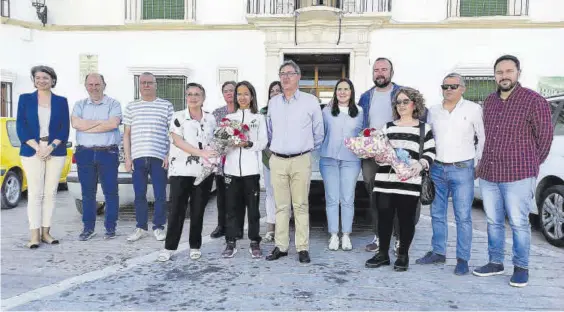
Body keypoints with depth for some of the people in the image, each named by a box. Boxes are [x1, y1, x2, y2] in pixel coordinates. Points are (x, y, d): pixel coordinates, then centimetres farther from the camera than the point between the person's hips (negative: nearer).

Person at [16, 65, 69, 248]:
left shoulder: (61, 101, 9)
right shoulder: (25, 99, 8)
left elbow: (64, 129, 2)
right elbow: (21, 127, 1)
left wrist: (50, 147, -11)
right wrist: (37, 147, -12)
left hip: (56, 152, 1)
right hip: (32, 151, -1)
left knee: (50, 192, 3)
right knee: (35, 192, -4)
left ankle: (45, 232, 10)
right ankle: (34, 235, -1)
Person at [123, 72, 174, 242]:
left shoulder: (166, 106, 7)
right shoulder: (131, 107, 13)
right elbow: (127, 133, 12)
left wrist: (169, 155, -4)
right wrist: (127, 157, 4)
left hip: (159, 157, -2)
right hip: (138, 157, 2)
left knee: (160, 195, 2)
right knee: (139, 195, 6)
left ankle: (158, 227, 14)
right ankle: (141, 227, 17)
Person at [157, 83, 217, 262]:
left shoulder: (211, 119, 8)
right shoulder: (178, 117, -1)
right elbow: (178, 141, -12)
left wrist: (214, 158, -4)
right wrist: (201, 152, -22)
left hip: (204, 172, 2)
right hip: (181, 171, -2)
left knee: (198, 211, 8)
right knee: (177, 210, 0)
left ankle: (195, 246, 20)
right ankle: (169, 247, 11)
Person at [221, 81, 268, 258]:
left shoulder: (259, 118, 10)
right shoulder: (229, 117, 14)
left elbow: (263, 142, 1)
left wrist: (249, 144, -16)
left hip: (251, 168, -1)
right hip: (232, 168, 2)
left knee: (253, 206, 2)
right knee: (232, 206, 3)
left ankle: (254, 243, 13)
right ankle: (231, 243, 12)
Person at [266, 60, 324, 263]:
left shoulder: (310, 101, -1)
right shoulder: (273, 103, 10)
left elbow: (318, 132, 7)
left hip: (301, 160, -3)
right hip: (277, 160, 3)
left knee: (301, 205, 1)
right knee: (281, 206, 7)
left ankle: (303, 248, 8)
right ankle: (281, 246, 14)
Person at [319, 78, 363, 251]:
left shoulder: (359, 112, 8)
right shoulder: (327, 111, 6)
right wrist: (324, 148, 2)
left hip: (351, 159, 0)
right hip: (329, 159, 0)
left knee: (348, 199, 1)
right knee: (331, 198, 2)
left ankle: (346, 235, 12)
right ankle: (334, 235, 11)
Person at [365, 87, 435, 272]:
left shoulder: (424, 128, 7)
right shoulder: (388, 127, 17)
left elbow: (430, 152, 3)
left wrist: (421, 164, -14)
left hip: (409, 181, -3)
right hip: (384, 180, 3)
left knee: (406, 218, 4)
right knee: (384, 217, 5)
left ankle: (403, 255, 20)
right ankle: (383, 253, 19)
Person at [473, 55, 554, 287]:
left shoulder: (534, 101, -7)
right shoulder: (489, 101, 10)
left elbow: (545, 136, -1)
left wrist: (529, 166, 7)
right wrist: (483, 164, 15)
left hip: (518, 176, -5)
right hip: (487, 174, 5)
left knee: (518, 223, 3)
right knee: (493, 222, 13)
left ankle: (521, 268, 18)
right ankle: (495, 262, 26)